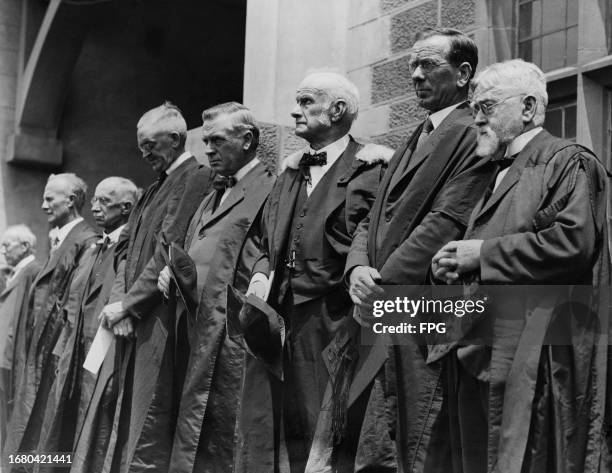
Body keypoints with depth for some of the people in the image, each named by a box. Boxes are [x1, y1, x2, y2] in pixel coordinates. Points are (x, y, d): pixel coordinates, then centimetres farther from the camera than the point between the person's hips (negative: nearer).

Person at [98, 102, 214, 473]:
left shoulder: (196, 178, -9)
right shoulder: (156, 189, 19)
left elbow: (170, 251, -15)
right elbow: (134, 250, 15)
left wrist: (127, 304, -12)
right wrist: (120, 302, -2)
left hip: (163, 320, -9)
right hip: (139, 319, 9)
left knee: (149, 434, -7)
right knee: (127, 424, 10)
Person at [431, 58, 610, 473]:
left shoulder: (568, 163, -4)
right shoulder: (496, 176, 22)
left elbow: (573, 241, -20)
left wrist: (484, 253, -14)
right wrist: (452, 266, 4)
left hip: (535, 357, -8)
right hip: (478, 356, 8)